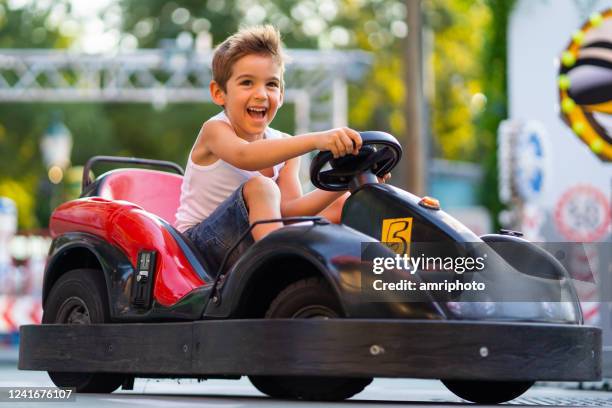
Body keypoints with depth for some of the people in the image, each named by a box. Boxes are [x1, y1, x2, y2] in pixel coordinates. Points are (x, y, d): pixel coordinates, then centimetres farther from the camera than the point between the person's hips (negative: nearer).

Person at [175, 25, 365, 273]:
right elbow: (244, 156, -41)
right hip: (202, 241, -6)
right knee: (260, 187, -32)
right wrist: (316, 140, -54)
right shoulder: (215, 130, -15)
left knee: (340, 203, -3)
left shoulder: (284, 145, 3)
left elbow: (289, 209, -14)